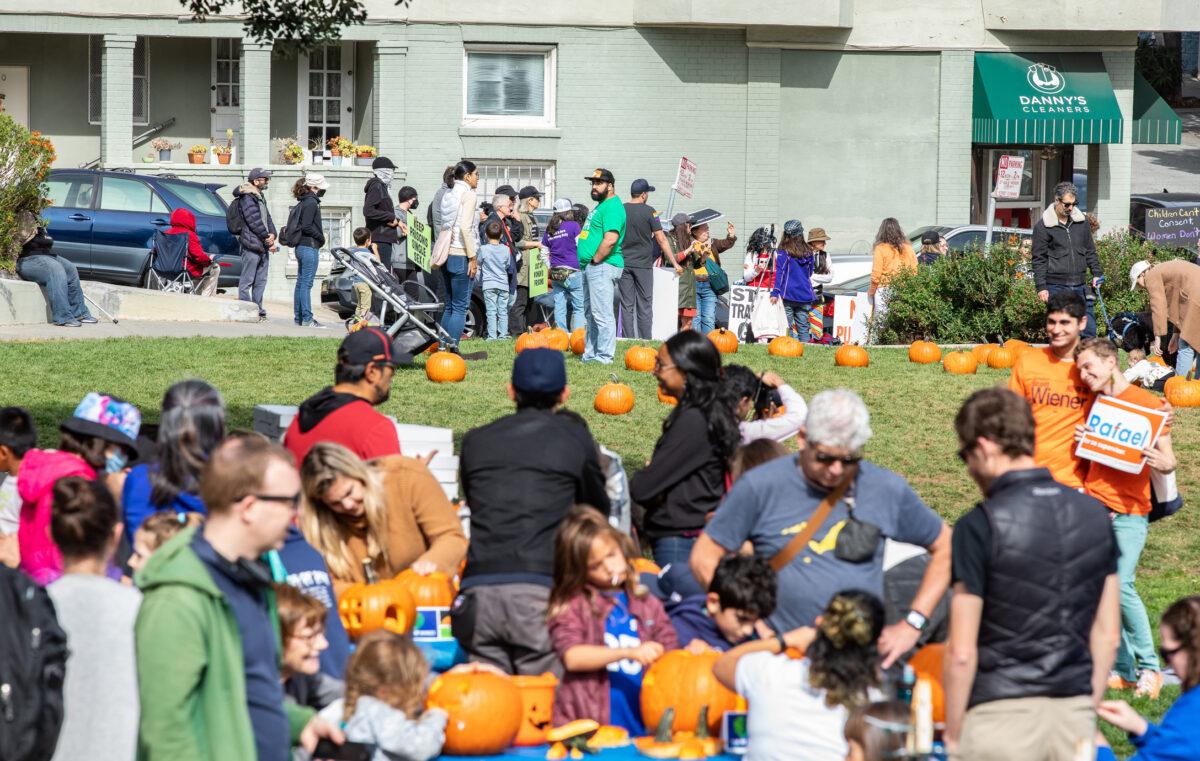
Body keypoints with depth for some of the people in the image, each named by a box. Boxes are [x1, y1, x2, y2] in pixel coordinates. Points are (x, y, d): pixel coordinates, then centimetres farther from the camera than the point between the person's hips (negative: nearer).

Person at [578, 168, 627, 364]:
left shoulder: (612, 207, -14)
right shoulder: (601, 205, 20)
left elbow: (611, 239, -26)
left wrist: (595, 260, -17)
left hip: (602, 267, -11)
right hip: (592, 267, 11)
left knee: (602, 314, -10)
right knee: (591, 313, 16)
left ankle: (604, 357, -10)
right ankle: (590, 354, 22)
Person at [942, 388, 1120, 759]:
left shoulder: (979, 526, -12)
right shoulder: (1095, 515, 6)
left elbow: (962, 653, -12)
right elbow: (1108, 635, 11)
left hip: (1001, 714, -5)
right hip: (1076, 713, 5)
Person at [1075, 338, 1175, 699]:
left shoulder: (1147, 403, -4)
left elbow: (1168, 459, -3)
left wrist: (1160, 463, -27)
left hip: (1129, 510, -6)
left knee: (1121, 586, -16)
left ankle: (1149, 667, -4)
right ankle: (1122, 669, 7)